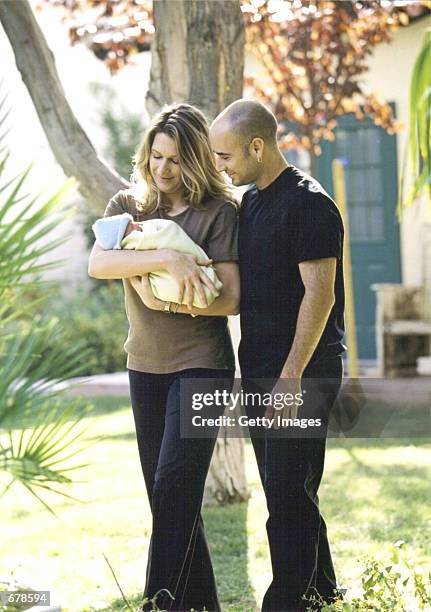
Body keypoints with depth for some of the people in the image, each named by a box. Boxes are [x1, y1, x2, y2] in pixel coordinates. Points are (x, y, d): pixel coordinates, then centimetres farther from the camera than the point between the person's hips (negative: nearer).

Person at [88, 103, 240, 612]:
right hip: (145, 364, 5)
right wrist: (166, 260, -25)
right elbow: (97, 264, -13)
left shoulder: (218, 211, -5)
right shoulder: (127, 205, 6)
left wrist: (170, 302, -22)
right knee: (163, 492, 9)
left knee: (174, 484, -13)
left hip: (201, 363, -5)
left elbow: (231, 299, -11)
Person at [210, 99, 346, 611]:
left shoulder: (308, 204, -14)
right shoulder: (250, 202, 14)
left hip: (301, 374, -9)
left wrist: (291, 376, -21)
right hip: (260, 368, 9)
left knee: (289, 496, -6)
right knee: (283, 489, 15)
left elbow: (319, 294, -18)